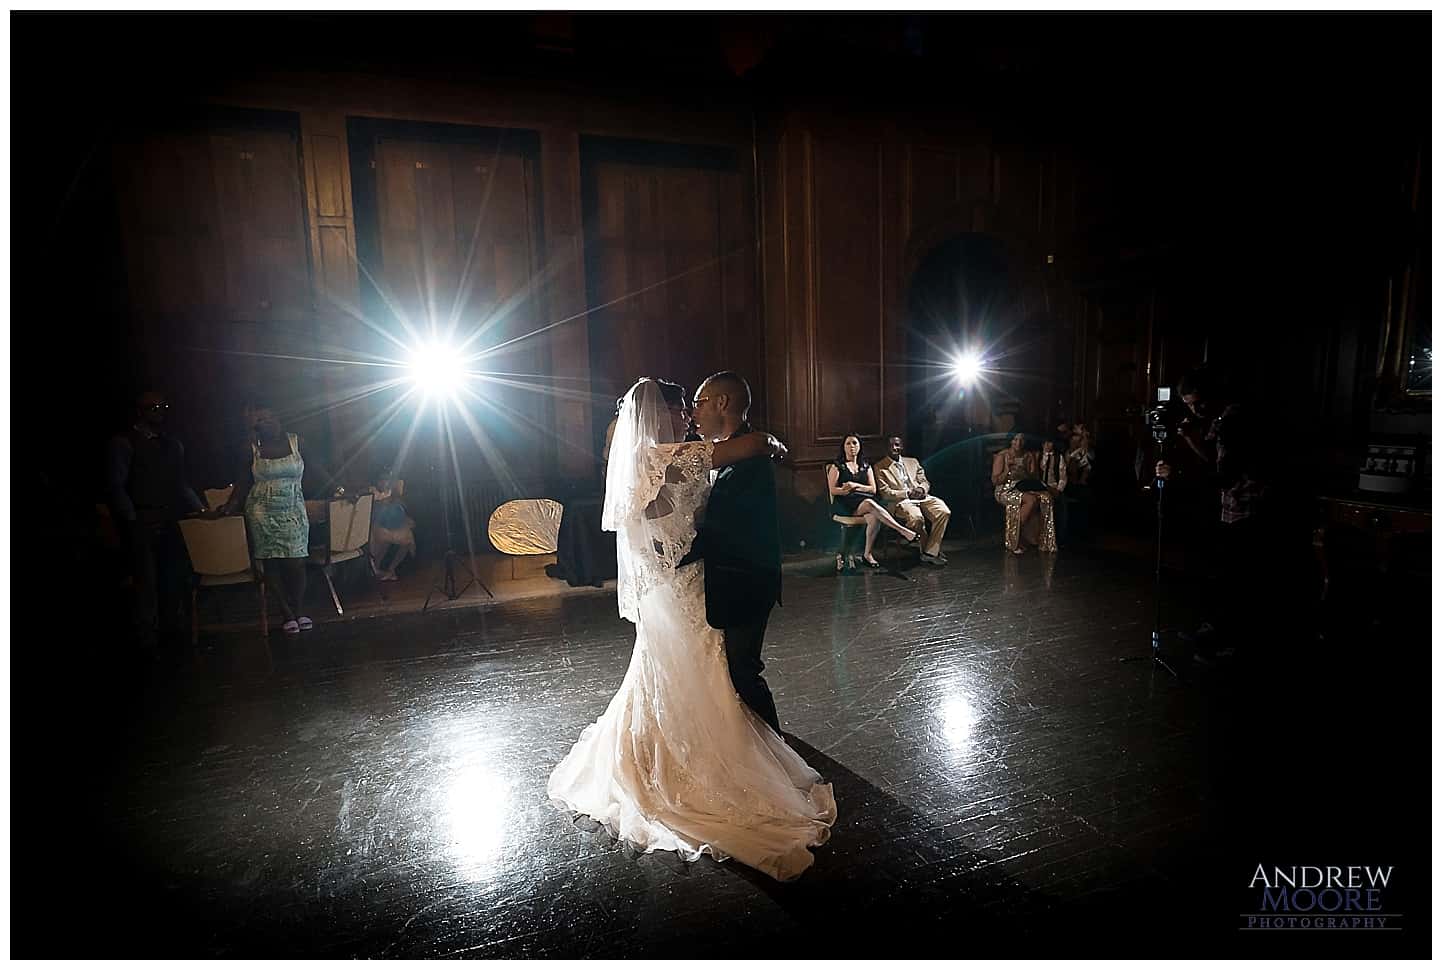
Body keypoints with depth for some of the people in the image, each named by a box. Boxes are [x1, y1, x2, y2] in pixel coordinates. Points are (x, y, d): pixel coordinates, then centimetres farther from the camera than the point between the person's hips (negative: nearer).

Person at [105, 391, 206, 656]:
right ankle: (148, 641, 5)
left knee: (175, 578, 4)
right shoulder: (122, 443, 2)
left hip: (171, 521, 5)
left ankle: (174, 631, 14)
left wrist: (199, 509, 10)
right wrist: (132, 521, -12)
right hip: (141, 522, -5)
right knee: (147, 582, -4)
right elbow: (115, 486, -4)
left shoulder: (172, 444, 19)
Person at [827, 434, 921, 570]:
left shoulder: (866, 466, 21)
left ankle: (867, 554, -23)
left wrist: (856, 486, -5)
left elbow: (873, 489, 12)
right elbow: (833, 490, 1)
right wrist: (849, 490, -12)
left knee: (875, 518, -34)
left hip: (866, 499, 3)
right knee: (870, 504, -37)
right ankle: (904, 531, -41)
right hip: (846, 504, -3)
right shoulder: (837, 466, 11)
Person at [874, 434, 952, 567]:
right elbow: (885, 493, -2)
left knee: (944, 512, -23)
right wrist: (908, 493, -12)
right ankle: (924, 548, -12)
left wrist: (921, 489, -7)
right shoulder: (880, 467, 7)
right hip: (900, 502, -5)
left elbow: (925, 482, 19)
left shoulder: (913, 462, 23)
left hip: (921, 497, 5)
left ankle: (930, 552, -18)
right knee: (916, 517, -37)